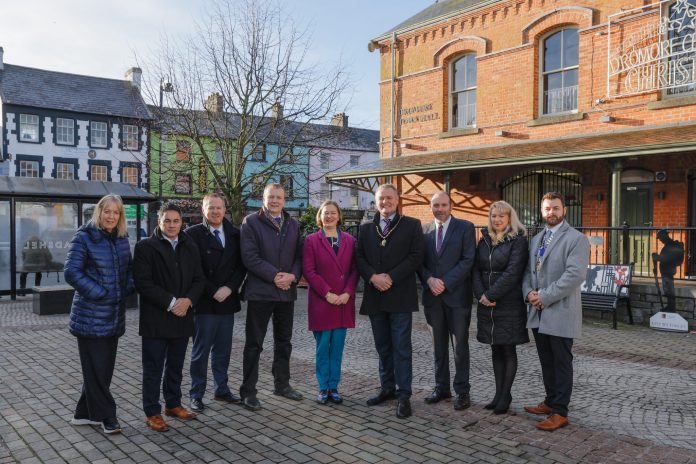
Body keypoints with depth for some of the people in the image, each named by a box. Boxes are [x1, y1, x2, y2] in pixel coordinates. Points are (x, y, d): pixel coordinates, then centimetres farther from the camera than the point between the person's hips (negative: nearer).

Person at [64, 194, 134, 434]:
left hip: (115, 316, 6)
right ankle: (105, 415, 14)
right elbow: (71, 272, -14)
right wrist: (99, 293, -18)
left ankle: (85, 413, 28)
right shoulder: (84, 237, -10)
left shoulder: (122, 238, 8)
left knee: (104, 367, 13)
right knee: (96, 368, 2)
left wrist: (128, 288, -1)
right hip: (91, 315, -6)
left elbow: (129, 267, 18)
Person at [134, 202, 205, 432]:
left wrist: (188, 300, -11)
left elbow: (199, 279, 7)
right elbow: (143, 282, -13)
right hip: (155, 319, -5)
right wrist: (170, 302, -18)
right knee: (153, 368, 4)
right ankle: (152, 412, 15)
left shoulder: (190, 247, 9)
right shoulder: (145, 247, -6)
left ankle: (173, 404, 31)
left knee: (176, 366, 17)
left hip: (182, 317, 5)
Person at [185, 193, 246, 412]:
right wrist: (213, 292, -13)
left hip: (227, 301, 4)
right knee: (201, 351, 5)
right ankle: (197, 395, 17)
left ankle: (221, 389, 27)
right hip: (204, 303, -4)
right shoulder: (193, 234, -5)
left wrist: (229, 288, -9)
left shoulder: (235, 234, 7)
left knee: (223, 350, 14)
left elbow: (242, 264, 4)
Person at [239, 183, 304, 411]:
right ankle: (248, 391, 12)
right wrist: (275, 276, -18)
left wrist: (292, 276, -10)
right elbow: (249, 256, -13)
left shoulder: (293, 225, 12)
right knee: (254, 343, 2)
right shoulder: (251, 222, -4)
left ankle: (282, 384, 30)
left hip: (287, 291, 5)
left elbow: (299, 255, 9)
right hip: (260, 291, -5)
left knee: (284, 342, 16)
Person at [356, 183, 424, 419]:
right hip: (375, 296, 4)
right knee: (383, 346, 13)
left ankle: (404, 394, 3)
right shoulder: (366, 229, 13)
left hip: (400, 296, -4)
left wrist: (390, 277, -14)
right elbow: (359, 258, 7)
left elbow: (415, 257, -6)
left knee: (401, 347, -3)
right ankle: (387, 388, 24)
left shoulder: (412, 225, 2)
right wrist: (373, 277, -11)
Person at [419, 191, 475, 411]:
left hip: (457, 294, -4)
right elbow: (419, 261, 8)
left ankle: (462, 390, 12)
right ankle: (441, 387, 22)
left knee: (460, 345, 3)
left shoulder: (465, 227, -2)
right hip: (433, 295, 4)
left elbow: (468, 260, -9)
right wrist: (429, 280, -10)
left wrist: (445, 283, -14)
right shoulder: (424, 230, 9)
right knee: (439, 345, 12)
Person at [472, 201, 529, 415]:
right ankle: (499, 393, 19)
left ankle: (505, 396, 11)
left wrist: (491, 295, -16)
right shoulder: (484, 240, 11)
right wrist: (481, 294, -8)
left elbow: (512, 273, -15)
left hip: (509, 304, -5)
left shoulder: (518, 241, -6)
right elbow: (476, 269, 6)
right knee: (496, 350, 11)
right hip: (486, 303, 5)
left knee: (508, 350, 3)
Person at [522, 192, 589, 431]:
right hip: (538, 313, 7)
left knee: (561, 364, 2)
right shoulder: (536, 239, 15)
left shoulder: (576, 239, -8)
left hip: (561, 313, -7)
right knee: (546, 362, 16)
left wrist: (545, 297, -18)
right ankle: (550, 401, 30)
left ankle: (559, 412, 10)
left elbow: (575, 275, -18)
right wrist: (528, 292, -4)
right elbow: (528, 270, 16)